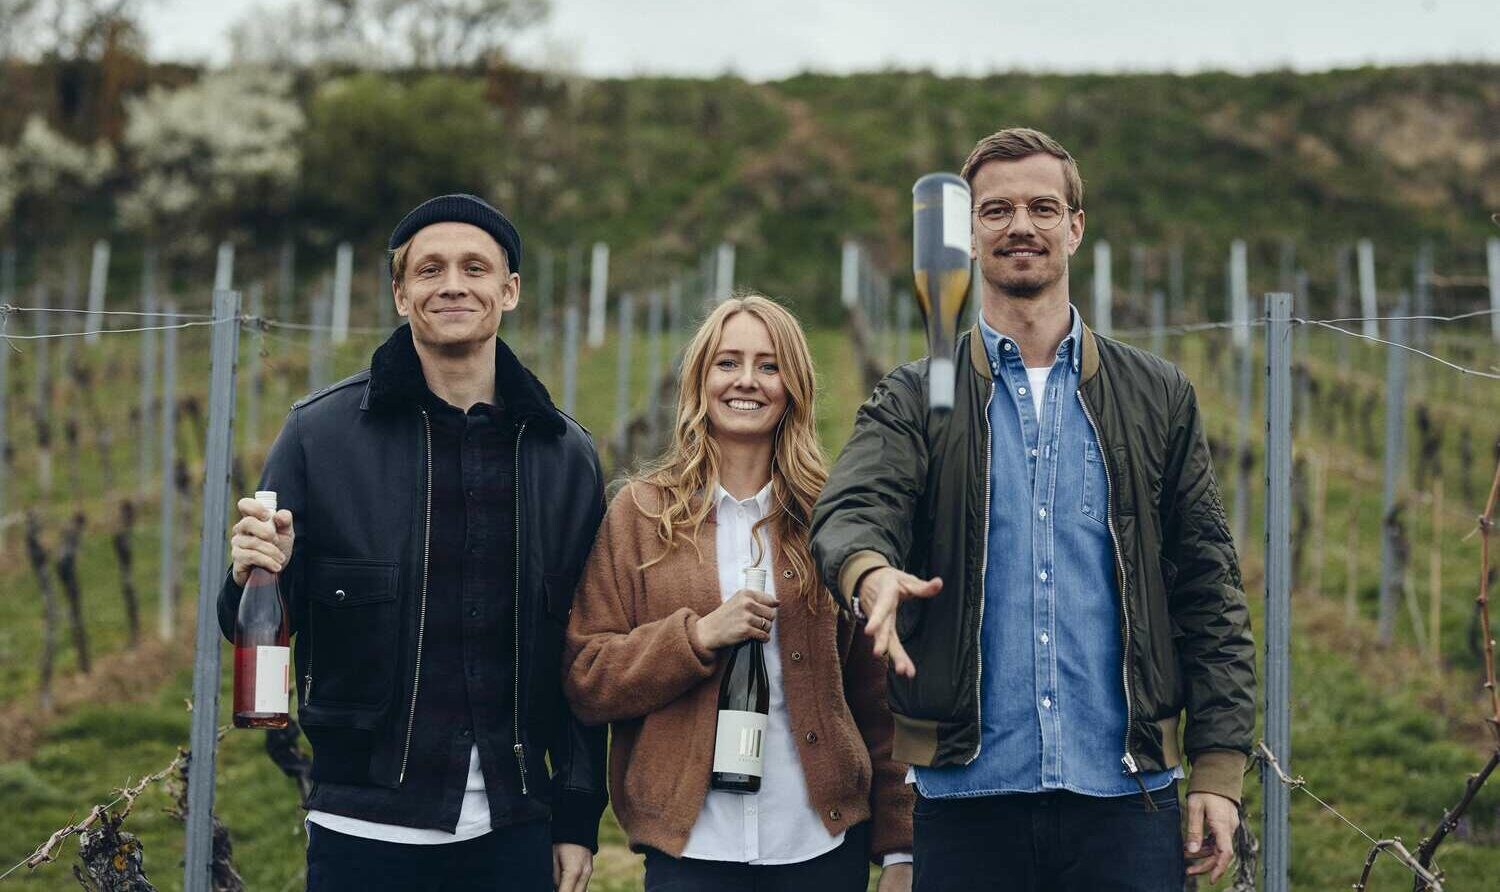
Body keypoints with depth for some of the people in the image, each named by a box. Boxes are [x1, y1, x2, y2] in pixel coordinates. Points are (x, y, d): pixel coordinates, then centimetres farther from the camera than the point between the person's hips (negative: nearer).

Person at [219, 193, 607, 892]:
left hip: (513, 833, 2)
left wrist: (579, 818, 6)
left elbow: (581, 656, 8)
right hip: (365, 831, -2)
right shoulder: (321, 433, -1)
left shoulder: (564, 453, 5)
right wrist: (252, 577, -20)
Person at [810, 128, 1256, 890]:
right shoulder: (915, 399, 7)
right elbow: (851, 510, -11)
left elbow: (1209, 590, 9)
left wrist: (1218, 769, 1)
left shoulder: (1158, 397, 11)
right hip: (966, 795, 0)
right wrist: (872, 574, -36)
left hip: (1126, 796, 1)